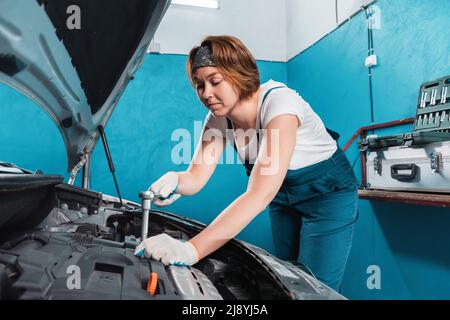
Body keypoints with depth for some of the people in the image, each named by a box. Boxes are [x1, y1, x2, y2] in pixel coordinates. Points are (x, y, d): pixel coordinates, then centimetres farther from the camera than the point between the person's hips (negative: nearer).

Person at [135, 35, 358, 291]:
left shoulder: (279, 101, -33)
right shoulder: (218, 118, -13)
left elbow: (260, 194, -44)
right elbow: (196, 178, -14)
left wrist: (191, 250, -51)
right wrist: (175, 182, -39)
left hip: (328, 192, -5)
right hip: (283, 195, 6)